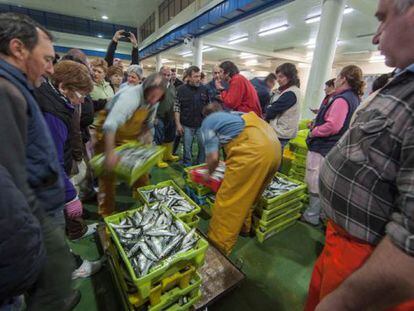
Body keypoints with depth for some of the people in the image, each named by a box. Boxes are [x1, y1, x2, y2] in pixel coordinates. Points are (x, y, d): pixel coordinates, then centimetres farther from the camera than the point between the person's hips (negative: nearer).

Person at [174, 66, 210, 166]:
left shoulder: (204, 89, 4)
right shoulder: (181, 89, -2)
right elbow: (177, 108, -2)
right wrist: (178, 124, -7)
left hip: (202, 125, 2)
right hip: (187, 125, -2)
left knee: (204, 147, 7)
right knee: (187, 148, 8)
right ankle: (187, 166, 26)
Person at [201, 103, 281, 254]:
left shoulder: (208, 122, 14)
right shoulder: (233, 114, 35)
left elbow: (213, 158, 4)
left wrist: (209, 173, 25)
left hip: (253, 150, -8)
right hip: (274, 146, 9)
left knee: (228, 199, 2)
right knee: (249, 194, 24)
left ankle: (218, 245, 12)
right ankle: (244, 227, 42)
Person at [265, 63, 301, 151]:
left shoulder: (290, 94, -16)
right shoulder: (284, 91, 15)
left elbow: (273, 110, -17)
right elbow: (272, 105, 14)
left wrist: (265, 115, 2)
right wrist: (269, 111, -5)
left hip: (281, 134, -9)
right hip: (280, 132, 9)